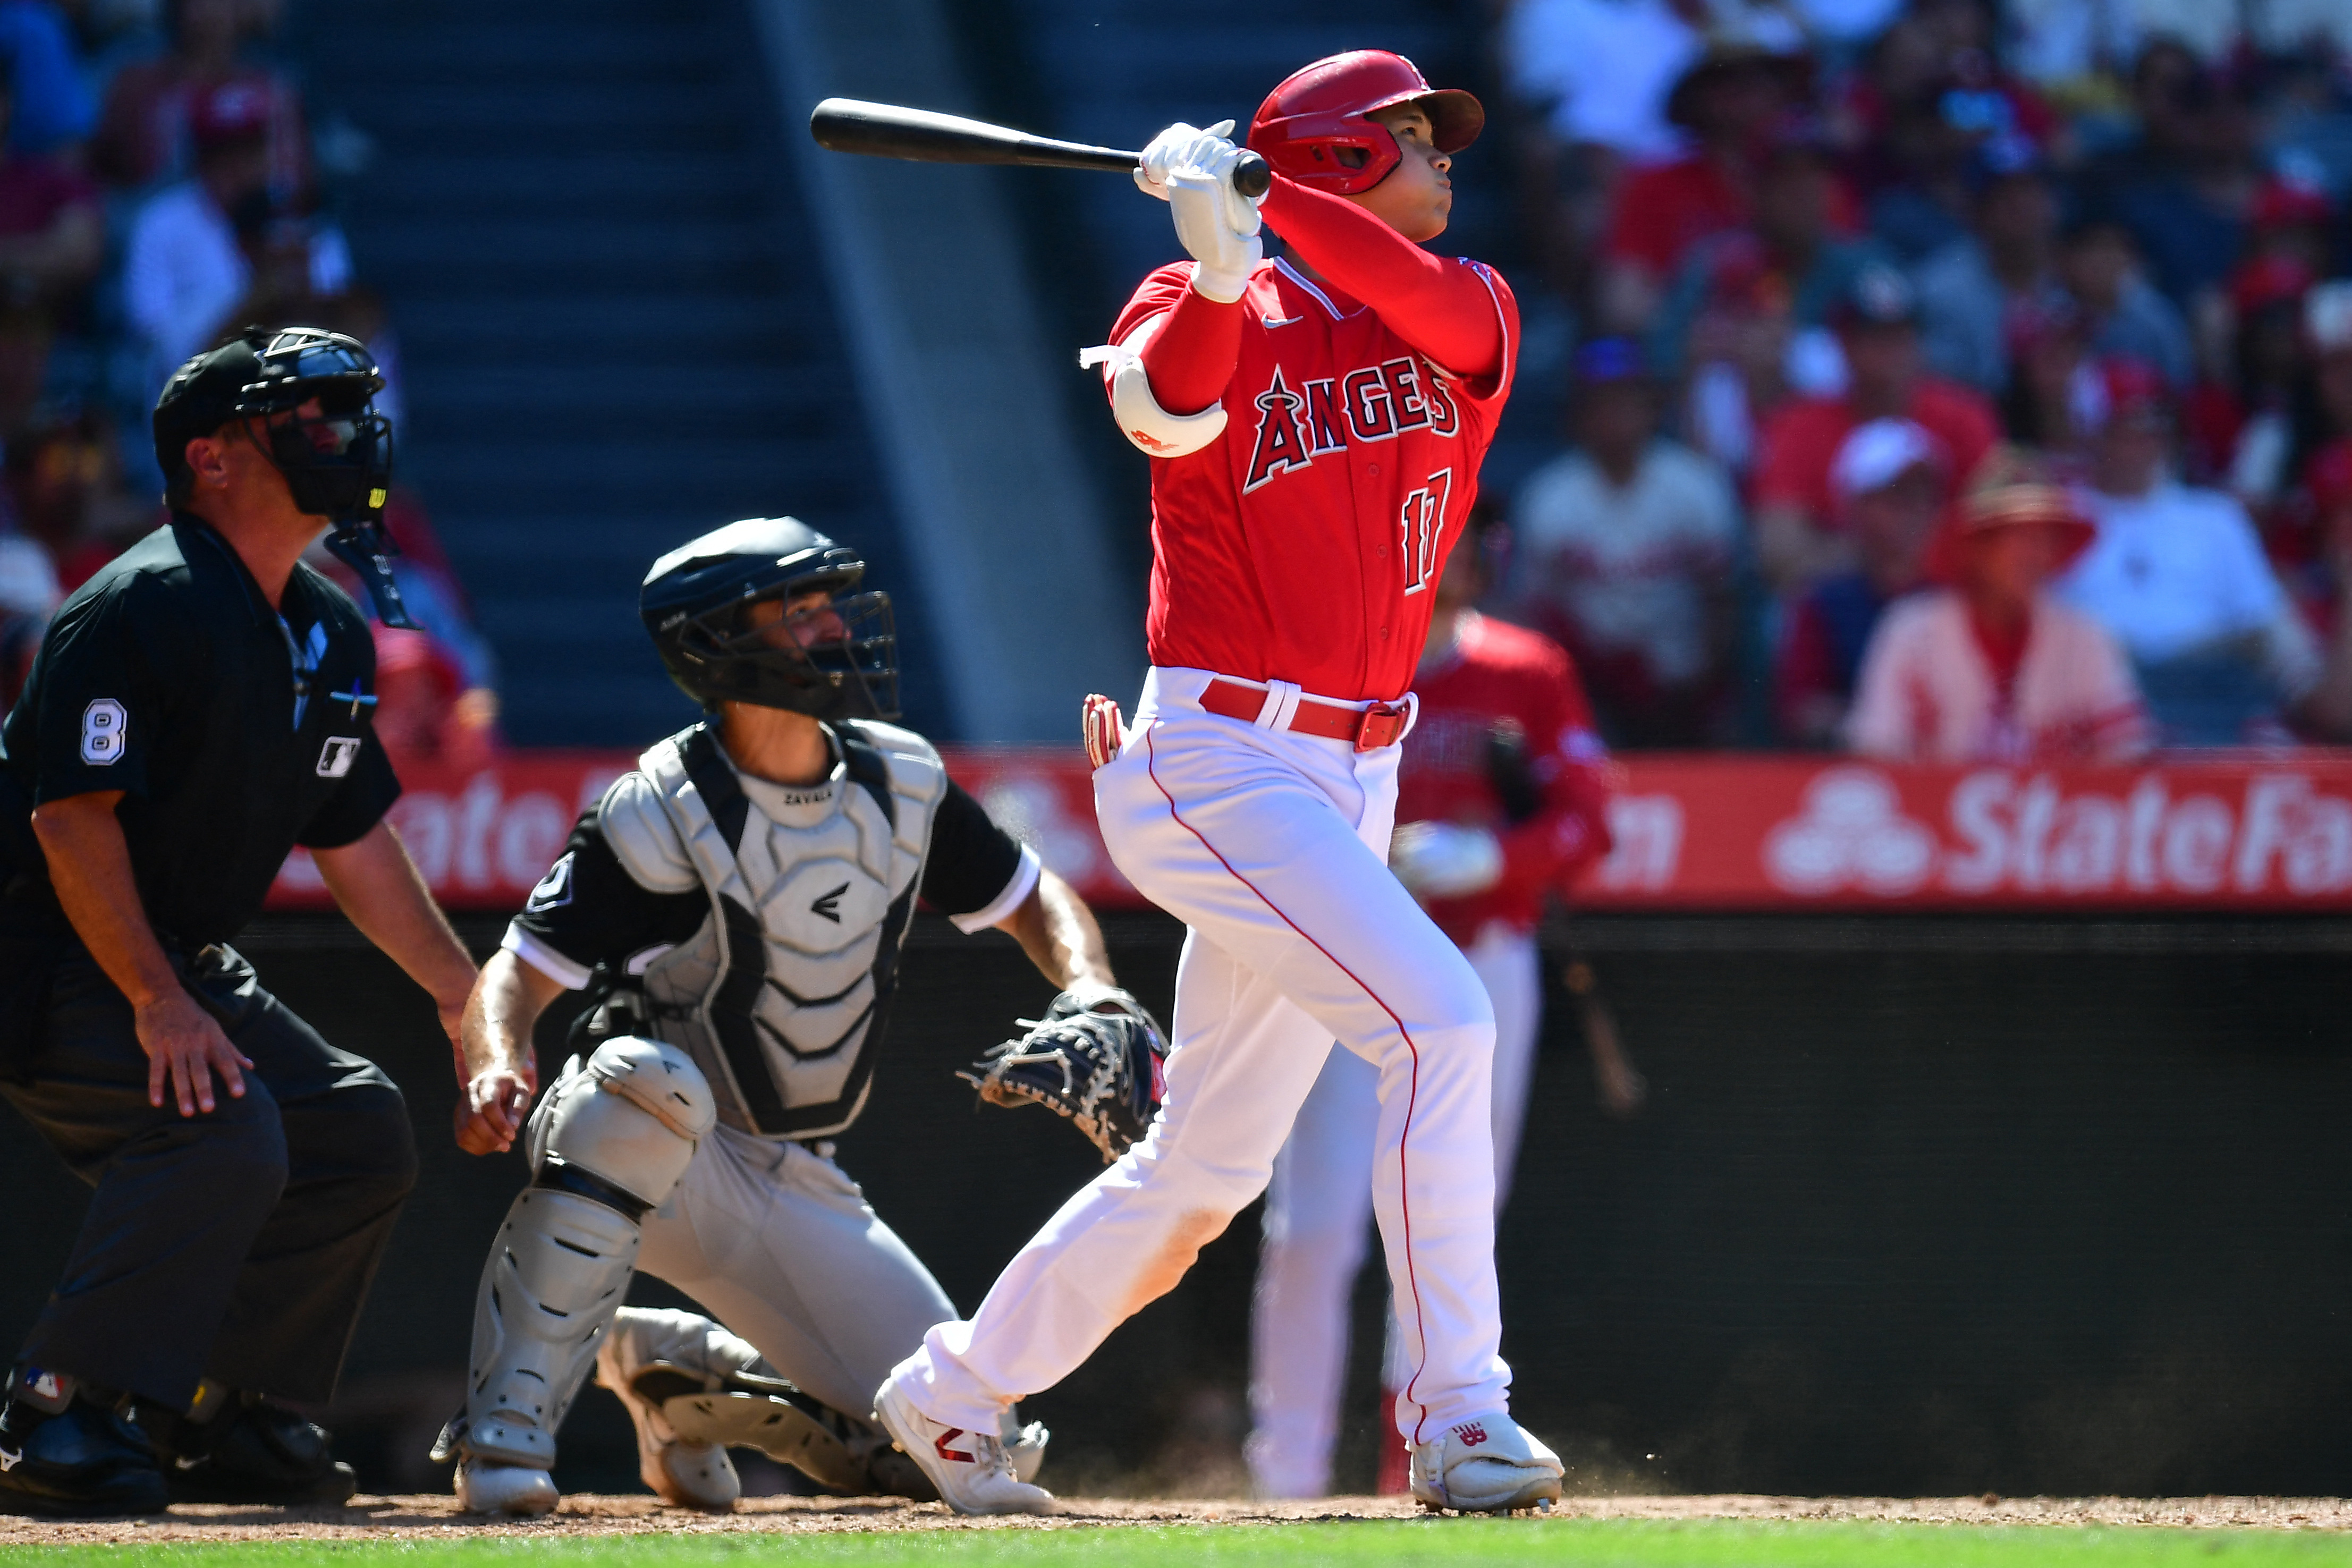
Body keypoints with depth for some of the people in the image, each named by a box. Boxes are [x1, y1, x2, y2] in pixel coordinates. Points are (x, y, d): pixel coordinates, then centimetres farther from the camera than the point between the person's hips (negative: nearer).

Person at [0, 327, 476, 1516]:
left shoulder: (331, 637, 9)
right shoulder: (140, 611, -21)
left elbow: (352, 836, 18)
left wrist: (467, 997, 17)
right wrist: (157, 1005, -29)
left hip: (183, 963, 10)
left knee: (362, 1130, 8)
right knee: (222, 1129, -29)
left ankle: (223, 1414, 14)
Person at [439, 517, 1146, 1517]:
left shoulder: (900, 783, 0)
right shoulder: (661, 814, -17)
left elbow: (1032, 899, 12)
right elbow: (518, 974, -21)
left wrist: (1093, 997, -10)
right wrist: (495, 1070, -43)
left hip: (795, 1185, 5)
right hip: (629, 1156, -5)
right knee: (646, 1076, -42)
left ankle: (684, 1372, 18)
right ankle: (508, 1423, -33)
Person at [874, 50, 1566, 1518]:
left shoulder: (1474, 315, 10)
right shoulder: (1216, 315, -3)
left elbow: (1434, 310, -14)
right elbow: (1164, 404, -26)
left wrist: (1267, 194, -22)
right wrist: (1219, 263, -41)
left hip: (1351, 780, 7)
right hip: (1219, 761, -7)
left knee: (1210, 1160, 11)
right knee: (1439, 1020, -22)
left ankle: (951, 1397, 25)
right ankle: (1459, 1421, -19)